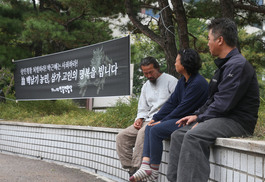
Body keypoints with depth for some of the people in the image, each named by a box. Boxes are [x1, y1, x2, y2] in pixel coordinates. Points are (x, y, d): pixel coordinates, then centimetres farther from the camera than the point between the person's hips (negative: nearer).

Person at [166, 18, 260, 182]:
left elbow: (223, 104, -22)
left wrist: (201, 119, -12)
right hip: (222, 118, 11)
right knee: (178, 135, 3)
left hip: (238, 122, -11)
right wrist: (197, 115, 11)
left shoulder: (238, 65, -16)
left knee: (194, 136, -31)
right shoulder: (225, 65, 19)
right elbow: (213, 99, 23)